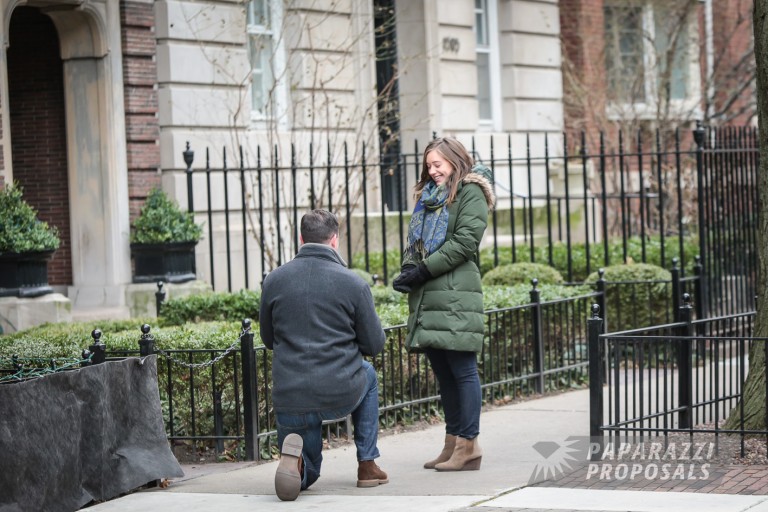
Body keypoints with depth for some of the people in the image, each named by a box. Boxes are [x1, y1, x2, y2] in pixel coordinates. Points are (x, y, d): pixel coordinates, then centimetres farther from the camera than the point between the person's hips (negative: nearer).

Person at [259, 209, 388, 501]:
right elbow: (375, 345, 0)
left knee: (307, 475, 25)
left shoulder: (274, 280, 1)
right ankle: (367, 464, 29)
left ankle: (296, 459, -12)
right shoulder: (353, 283, -6)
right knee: (368, 376, 37)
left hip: (290, 398, 2)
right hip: (343, 394, -2)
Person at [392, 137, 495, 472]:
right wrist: (408, 270, -1)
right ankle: (452, 442, 14)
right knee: (443, 372, 10)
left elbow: (464, 242, -12)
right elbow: (415, 240, 20)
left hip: (455, 295, -8)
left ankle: (468, 444, -5)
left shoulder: (470, 193, -2)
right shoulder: (428, 196, 23)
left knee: (462, 369, -7)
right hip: (427, 297, 8)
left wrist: (423, 271, -14)